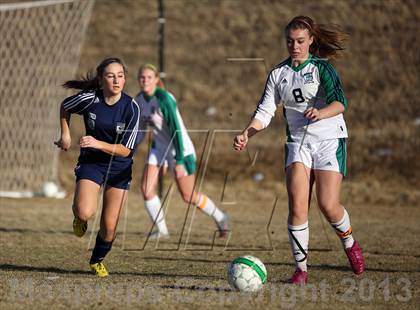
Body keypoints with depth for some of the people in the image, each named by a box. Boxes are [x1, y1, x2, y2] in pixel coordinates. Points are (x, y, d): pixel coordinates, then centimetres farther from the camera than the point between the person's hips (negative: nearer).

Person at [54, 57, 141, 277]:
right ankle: (79, 217, 13)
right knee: (85, 212, -26)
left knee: (109, 226, 0)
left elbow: (126, 150, -16)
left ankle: (97, 261, 31)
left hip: (119, 168, 1)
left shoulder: (131, 108, -16)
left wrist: (98, 144, -30)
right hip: (91, 162, -1)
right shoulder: (89, 99, -15)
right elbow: (64, 107, 8)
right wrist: (65, 135, 2)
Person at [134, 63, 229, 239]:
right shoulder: (139, 100, -2)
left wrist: (179, 162, -31)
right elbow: (140, 127, 11)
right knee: (146, 189, -8)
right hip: (159, 146, 7)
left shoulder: (164, 99, -25)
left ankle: (220, 218, 28)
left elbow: (176, 129, -28)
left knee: (188, 196, 3)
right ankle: (161, 230, 9)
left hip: (180, 147, -7)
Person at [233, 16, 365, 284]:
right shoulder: (279, 73, 8)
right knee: (297, 205, -13)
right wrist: (246, 134, -10)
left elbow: (340, 102, -20)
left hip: (330, 140, -3)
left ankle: (350, 244, 20)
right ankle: (301, 268, -5)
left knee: (328, 205, -12)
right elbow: (265, 112, 8)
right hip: (298, 142, 3)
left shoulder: (322, 68, -5)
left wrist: (321, 113, -41)